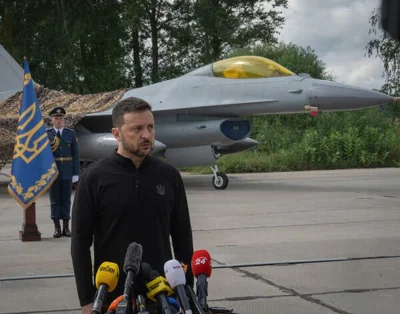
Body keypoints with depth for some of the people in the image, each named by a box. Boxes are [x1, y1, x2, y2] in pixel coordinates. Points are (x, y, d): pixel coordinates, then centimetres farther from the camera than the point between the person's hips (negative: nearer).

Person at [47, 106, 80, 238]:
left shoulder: (71, 133, 3)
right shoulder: (46, 134, 1)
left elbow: (75, 154, 2)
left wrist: (76, 173, -2)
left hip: (67, 172, 1)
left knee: (66, 199, 5)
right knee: (55, 200, 3)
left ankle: (66, 227, 10)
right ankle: (57, 227, 8)